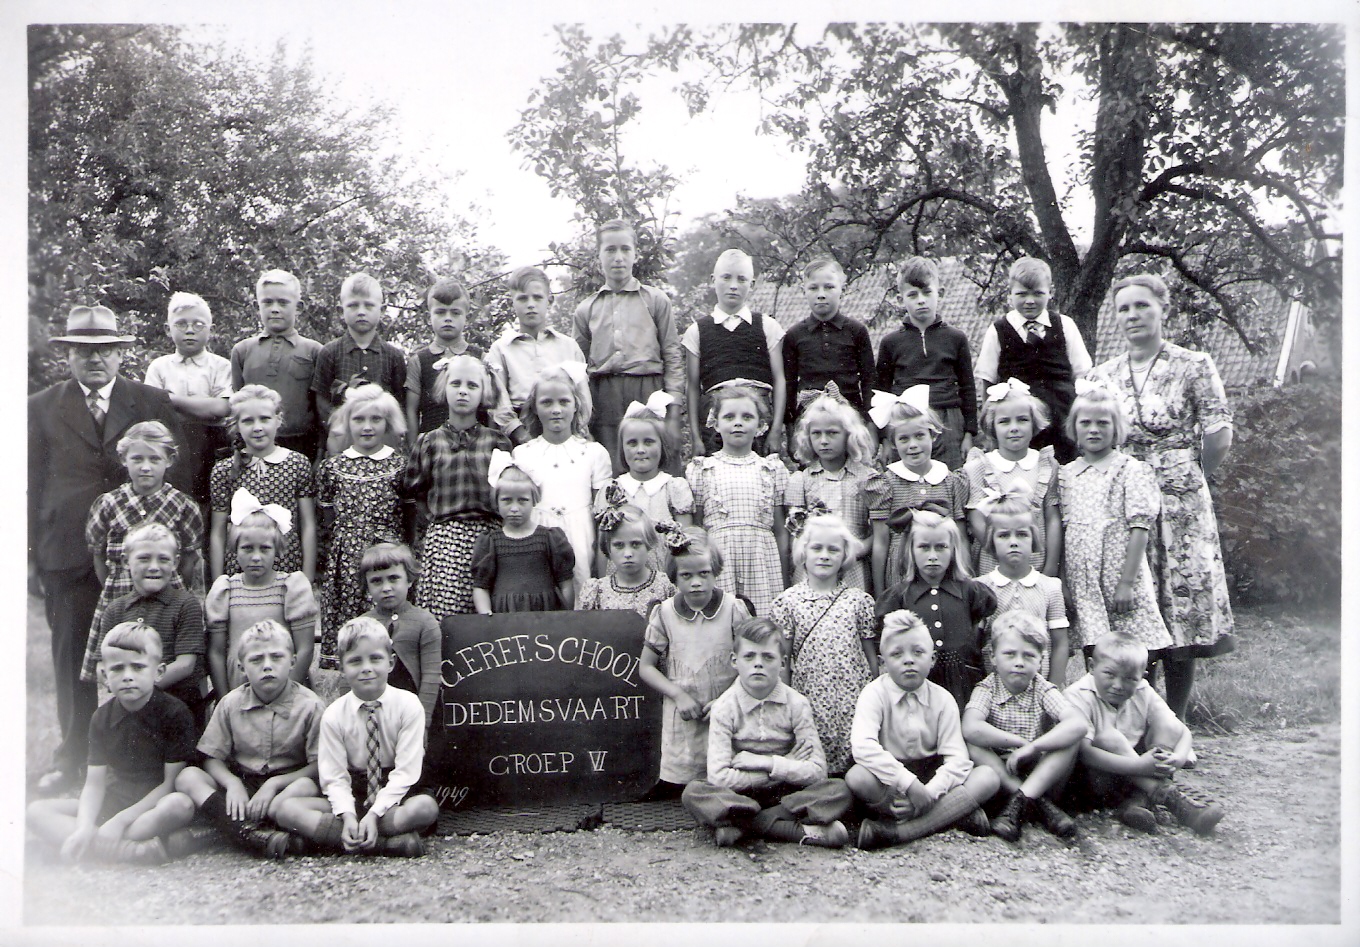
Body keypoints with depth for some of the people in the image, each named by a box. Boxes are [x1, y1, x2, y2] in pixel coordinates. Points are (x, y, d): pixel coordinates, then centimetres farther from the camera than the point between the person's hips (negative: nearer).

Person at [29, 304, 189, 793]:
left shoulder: (153, 403, 6)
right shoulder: (42, 407, 10)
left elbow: (176, 473, 6)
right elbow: (32, 482, 9)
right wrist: (30, 549, 3)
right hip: (67, 551, 1)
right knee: (71, 660, 7)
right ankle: (72, 758, 21)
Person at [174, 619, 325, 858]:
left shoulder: (309, 706, -6)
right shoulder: (230, 704, 4)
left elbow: (319, 765, -10)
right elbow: (212, 758, 5)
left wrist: (274, 784, -20)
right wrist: (232, 783, -15)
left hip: (286, 782, -3)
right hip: (240, 782, 3)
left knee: (306, 787, -35)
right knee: (187, 776, -21)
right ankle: (252, 836, -40)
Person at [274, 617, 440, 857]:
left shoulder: (408, 705, -9)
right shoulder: (334, 715, -4)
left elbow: (405, 772, -13)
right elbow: (334, 777, -7)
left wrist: (374, 814, -26)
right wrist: (348, 816, -26)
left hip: (395, 793, -2)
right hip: (351, 797, 3)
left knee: (426, 806, -34)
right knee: (287, 810, -23)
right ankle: (392, 842, -31)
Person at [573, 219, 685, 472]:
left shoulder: (656, 301, 7)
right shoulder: (585, 309, 14)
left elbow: (673, 358, 4)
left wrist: (673, 415, -5)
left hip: (649, 395, -2)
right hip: (603, 401, 2)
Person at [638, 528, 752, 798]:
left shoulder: (734, 609, -4)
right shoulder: (664, 613, -1)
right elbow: (646, 667, 4)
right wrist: (679, 696, -9)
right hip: (681, 721, 1)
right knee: (672, 792, 3)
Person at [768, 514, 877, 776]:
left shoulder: (859, 600, 5)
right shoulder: (788, 601, 2)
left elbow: (871, 656, 9)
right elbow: (782, 659, 4)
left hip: (853, 700, 1)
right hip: (809, 700, -1)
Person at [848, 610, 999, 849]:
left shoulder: (942, 699, -2)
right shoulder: (875, 694, -11)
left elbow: (957, 758, -10)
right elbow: (863, 746, -29)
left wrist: (929, 792, -28)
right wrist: (909, 785, -36)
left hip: (932, 777, 3)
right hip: (889, 780, -3)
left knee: (988, 778, -20)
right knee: (857, 778, -35)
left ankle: (898, 831, -30)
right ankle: (955, 811, -23)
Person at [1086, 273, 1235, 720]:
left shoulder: (1193, 367, -1)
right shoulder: (1102, 375, 9)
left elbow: (1220, 436, -1)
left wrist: (1188, 480, 6)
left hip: (1180, 505, -2)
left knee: (1181, 610, 0)